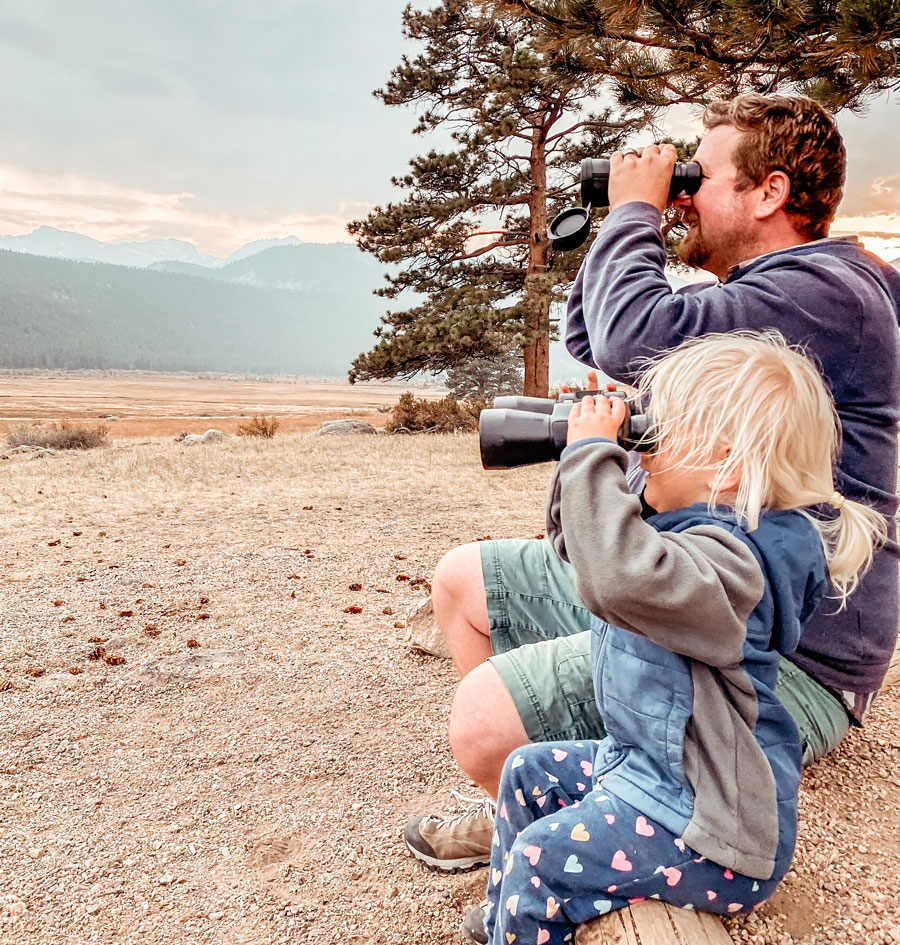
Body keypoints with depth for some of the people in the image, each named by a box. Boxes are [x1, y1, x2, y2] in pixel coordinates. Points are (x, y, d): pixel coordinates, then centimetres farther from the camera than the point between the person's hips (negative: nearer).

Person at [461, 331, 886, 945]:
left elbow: (620, 574, -50)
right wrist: (582, 457, 0)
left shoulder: (725, 556, -28)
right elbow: (582, 547, 16)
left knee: (542, 859, -17)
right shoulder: (693, 527, 4)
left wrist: (593, 454, -37)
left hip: (714, 830, -10)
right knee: (528, 772, 18)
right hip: (646, 762, 11)